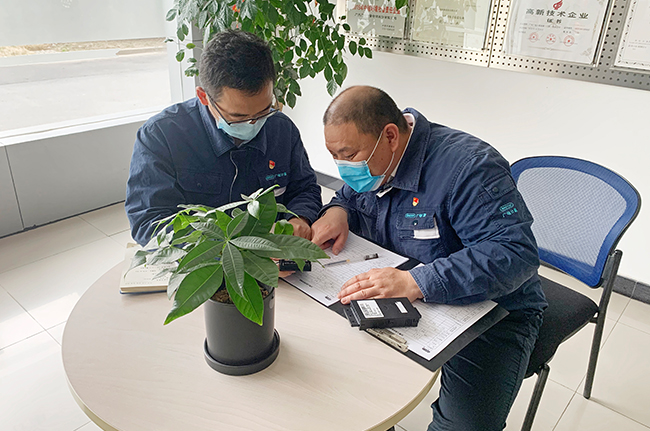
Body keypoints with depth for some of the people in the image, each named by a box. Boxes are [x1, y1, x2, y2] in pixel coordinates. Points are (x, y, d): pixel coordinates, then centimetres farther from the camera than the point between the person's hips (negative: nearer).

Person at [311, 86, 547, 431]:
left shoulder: (469, 167, -26)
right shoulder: (369, 163, -1)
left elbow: (515, 254, -32)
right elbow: (349, 197, 18)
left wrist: (415, 282, -41)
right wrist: (337, 211, -8)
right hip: (399, 299, 7)